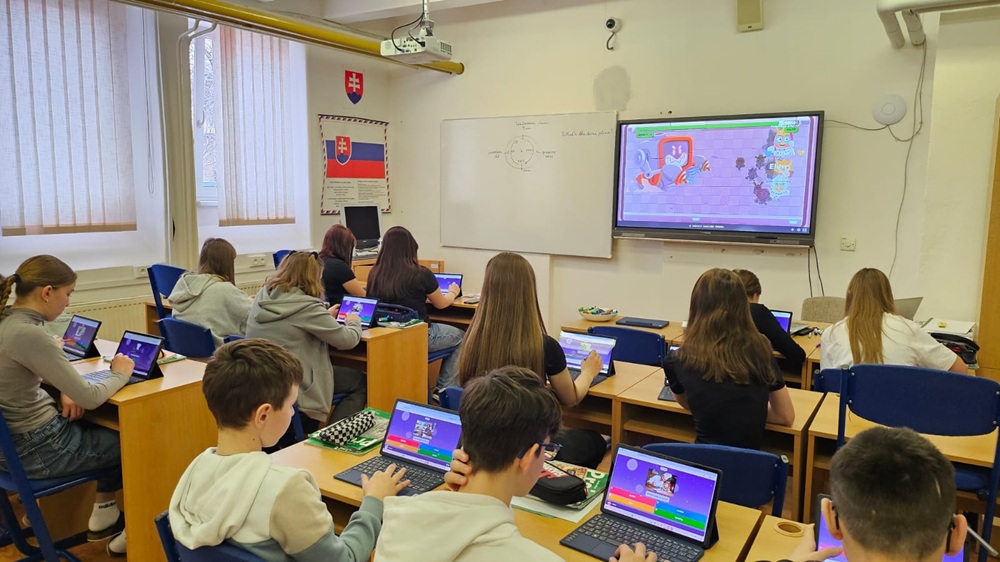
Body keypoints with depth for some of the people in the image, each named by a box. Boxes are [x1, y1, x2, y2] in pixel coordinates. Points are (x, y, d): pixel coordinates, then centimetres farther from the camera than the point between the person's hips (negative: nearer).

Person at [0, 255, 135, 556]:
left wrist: (63, 389, 1)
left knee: (107, 429, 22)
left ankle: (105, 515, 28)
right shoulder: (29, 334, -28)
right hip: (34, 448, -9)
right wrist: (120, 374, -5)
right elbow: (90, 398, -24)